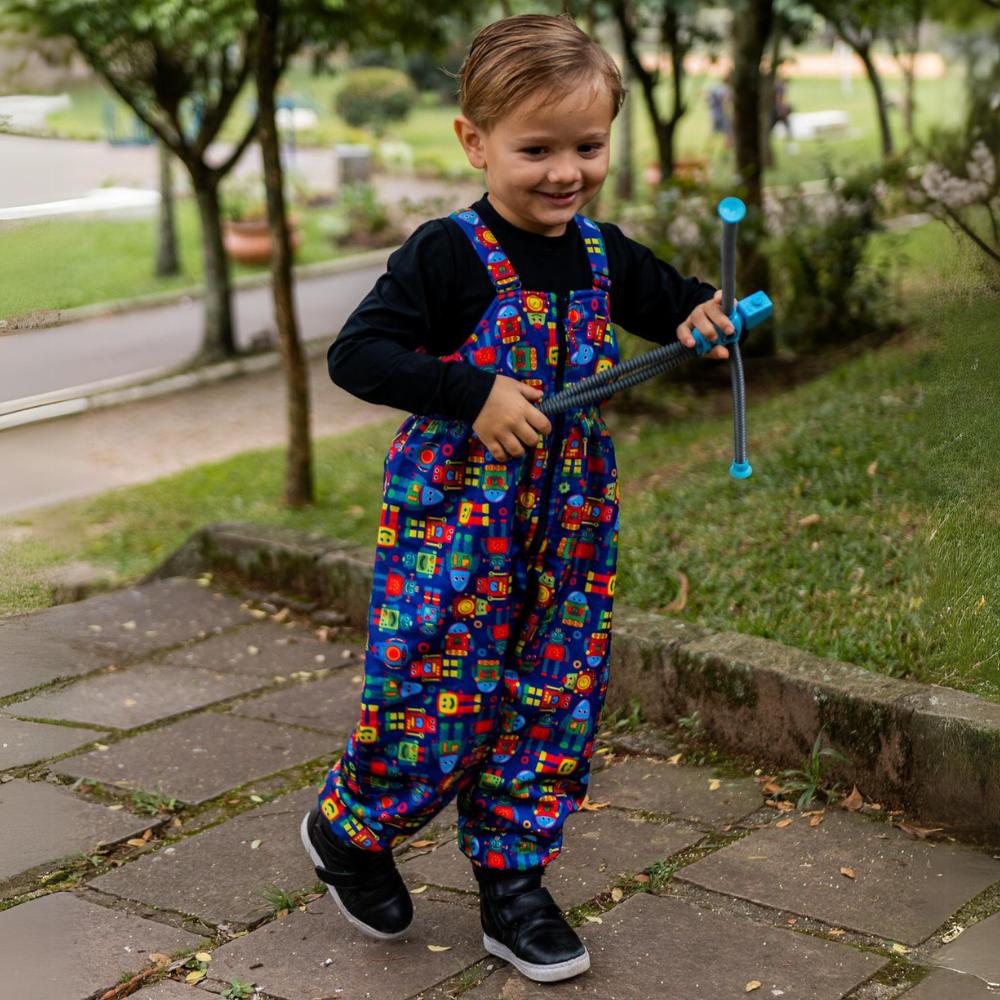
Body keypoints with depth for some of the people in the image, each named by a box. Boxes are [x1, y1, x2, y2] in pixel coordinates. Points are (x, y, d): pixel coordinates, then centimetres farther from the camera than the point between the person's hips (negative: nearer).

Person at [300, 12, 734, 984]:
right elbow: (355, 354, -19)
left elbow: (674, 304, 23)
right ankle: (346, 829, 29)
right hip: (451, 523, -6)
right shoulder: (447, 255, -13)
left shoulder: (603, 254, 6)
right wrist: (475, 394, -27)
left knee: (553, 702, 9)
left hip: (569, 528, 6)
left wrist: (704, 319, -1)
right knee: (432, 699, 0)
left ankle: (511, 883, 25)